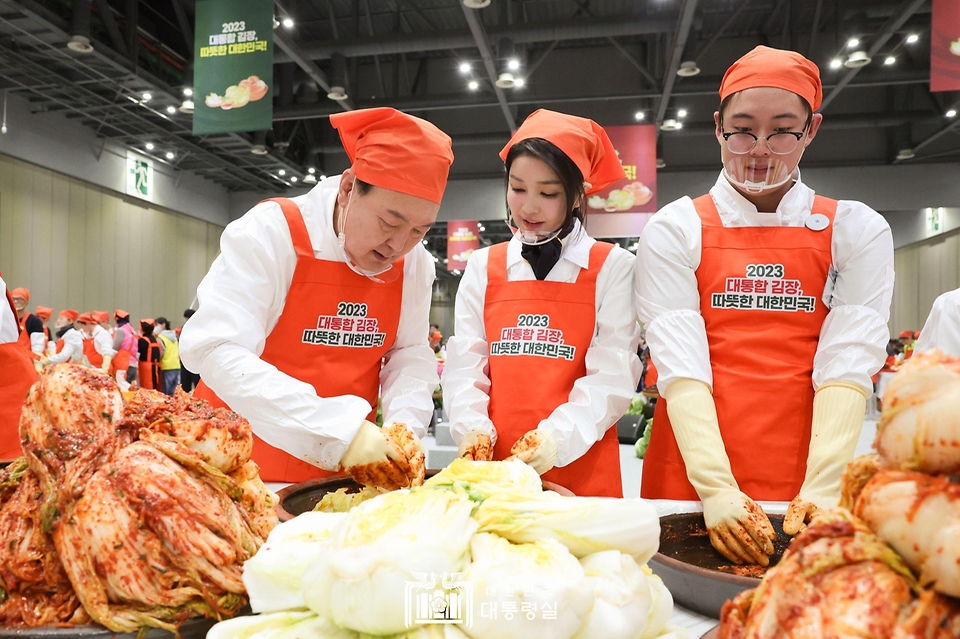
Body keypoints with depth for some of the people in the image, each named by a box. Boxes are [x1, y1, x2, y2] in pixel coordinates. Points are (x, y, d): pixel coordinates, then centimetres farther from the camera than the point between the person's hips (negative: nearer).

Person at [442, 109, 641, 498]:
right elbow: (464, 365, 5)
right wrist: (474, 429, -12)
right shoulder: (482, 268, 9)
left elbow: (612, 375, -8)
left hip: (580, 469, -2)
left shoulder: (613, 268, -1)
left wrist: (556, 438, -22)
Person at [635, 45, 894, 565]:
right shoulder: (675, 230, 1)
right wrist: (716, 487, -21)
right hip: (690, 489, -1)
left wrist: (822, 490, -19)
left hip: (808, 498, 1)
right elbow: (681, 365, -10)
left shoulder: (855, 231, 5)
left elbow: (846, 367, -6)